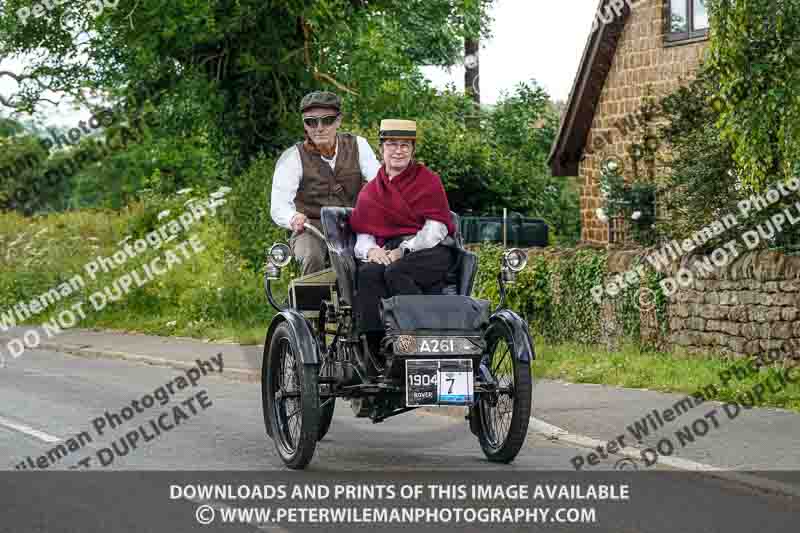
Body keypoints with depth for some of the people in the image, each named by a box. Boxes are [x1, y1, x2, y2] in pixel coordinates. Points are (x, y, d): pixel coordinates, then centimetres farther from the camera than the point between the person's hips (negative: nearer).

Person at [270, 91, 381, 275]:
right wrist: (293, 219, -38)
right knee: (311, 257, -34)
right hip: (311, 228, -2)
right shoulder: (293, 158, -4)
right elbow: (278, 207, -13)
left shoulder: (358, 146, 1)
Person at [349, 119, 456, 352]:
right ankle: (375, 349, -37)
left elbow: (436, 229, -2)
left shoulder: (428, 180, 8)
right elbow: (363, 234, 16)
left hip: (429, 250, -3)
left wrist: (403, 250, -14)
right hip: (387, 252, 3)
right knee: (368, 274, -31)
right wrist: (371, 250, -8)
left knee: (396, 273, -35)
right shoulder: (370, 191, 21)